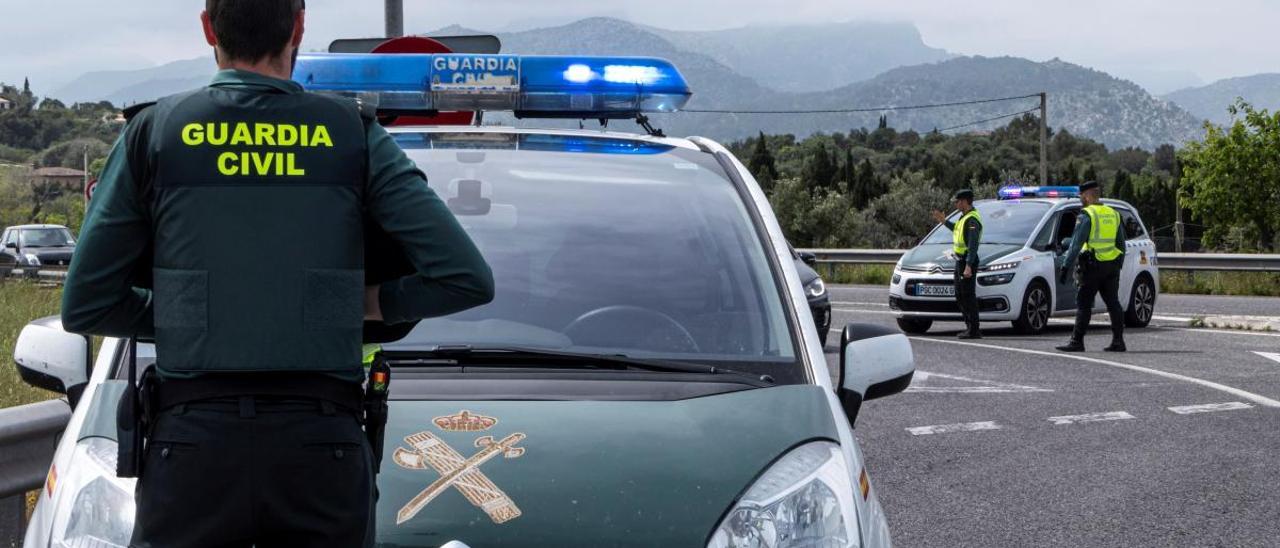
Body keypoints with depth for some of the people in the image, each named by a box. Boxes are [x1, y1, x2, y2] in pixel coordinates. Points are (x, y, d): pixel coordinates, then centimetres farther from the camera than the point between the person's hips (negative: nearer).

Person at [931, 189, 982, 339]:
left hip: (967, 262, -11)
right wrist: (944, 221, 30)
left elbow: (973, 245, -24)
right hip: (960, 260, 11)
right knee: (960, 296, 15)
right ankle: (970, 327, 21)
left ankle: (973, 330, -6)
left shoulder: (972, 220, -18)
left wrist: (968, 266, -29)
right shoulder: (965, 217, 14)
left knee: (968, 296, -8)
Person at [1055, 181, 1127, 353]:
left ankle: (1077, 341, -5)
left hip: (1093, 266, -7)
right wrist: (1119, 266, 24)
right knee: (1113, 303, 9)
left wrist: (1066, 266, -13)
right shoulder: (1113, 214, 13)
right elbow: (1121, 244, 18)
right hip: (1112, 265, 7)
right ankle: (1118, 341, 8)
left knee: (1084, 303, -4)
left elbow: (1076, 244, -13)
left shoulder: (1086, 216, -9)